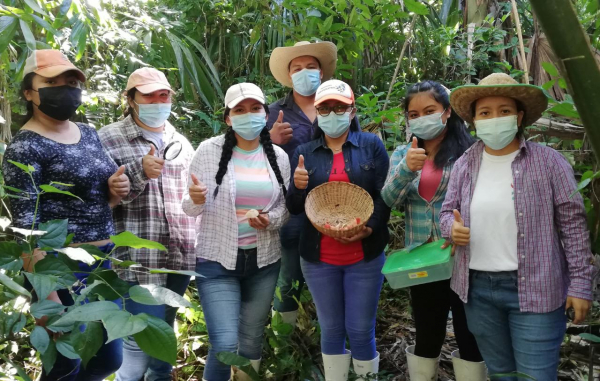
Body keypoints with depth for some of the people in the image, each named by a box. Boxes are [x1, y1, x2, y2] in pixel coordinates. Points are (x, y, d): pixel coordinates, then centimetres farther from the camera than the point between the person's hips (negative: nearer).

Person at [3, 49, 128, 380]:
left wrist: (114, 191, -2)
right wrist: (48, 298, -21)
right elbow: (25, 229, -18)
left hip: (104, 261, 8)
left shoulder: (88, 134, 9)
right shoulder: (25, 147, -14)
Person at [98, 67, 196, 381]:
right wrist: (139, 171, -22)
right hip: (139, 258, -5)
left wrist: (198, 246, 16)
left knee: (164, 329, 17)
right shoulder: (109, 138, -2)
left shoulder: (181, 143, 15)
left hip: (181, 257, 5)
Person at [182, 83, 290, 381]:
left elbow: (285, 208, 7)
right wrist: (196, 200, -26)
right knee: (225, 344, -10)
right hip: (217, 260, -3)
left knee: (252, 339, 16)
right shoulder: (209, 150, -7)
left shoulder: (279, 156, 1)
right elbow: (191, 208, -3)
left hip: (264, 260, 3)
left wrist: (268, 219, -14)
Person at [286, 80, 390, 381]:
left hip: (364, 256, -1)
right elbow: (294, 208, 5)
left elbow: (385, 195, -3)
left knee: (361, 332, 6)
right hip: (319, 258, 2)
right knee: (331, 331, 12)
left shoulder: (372, 145, 3)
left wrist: (370, 228, -20)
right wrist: (298, 187, -17)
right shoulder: (303, 153, 6)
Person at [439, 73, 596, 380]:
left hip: (535, 290, -4)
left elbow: (573, 225, -6)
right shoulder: (464, 164, 3)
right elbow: (447, 211, 12)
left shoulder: (548, 162, -8)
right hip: (477, 288, 4)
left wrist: (580, 283, -7)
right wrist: (452, 227, -12)